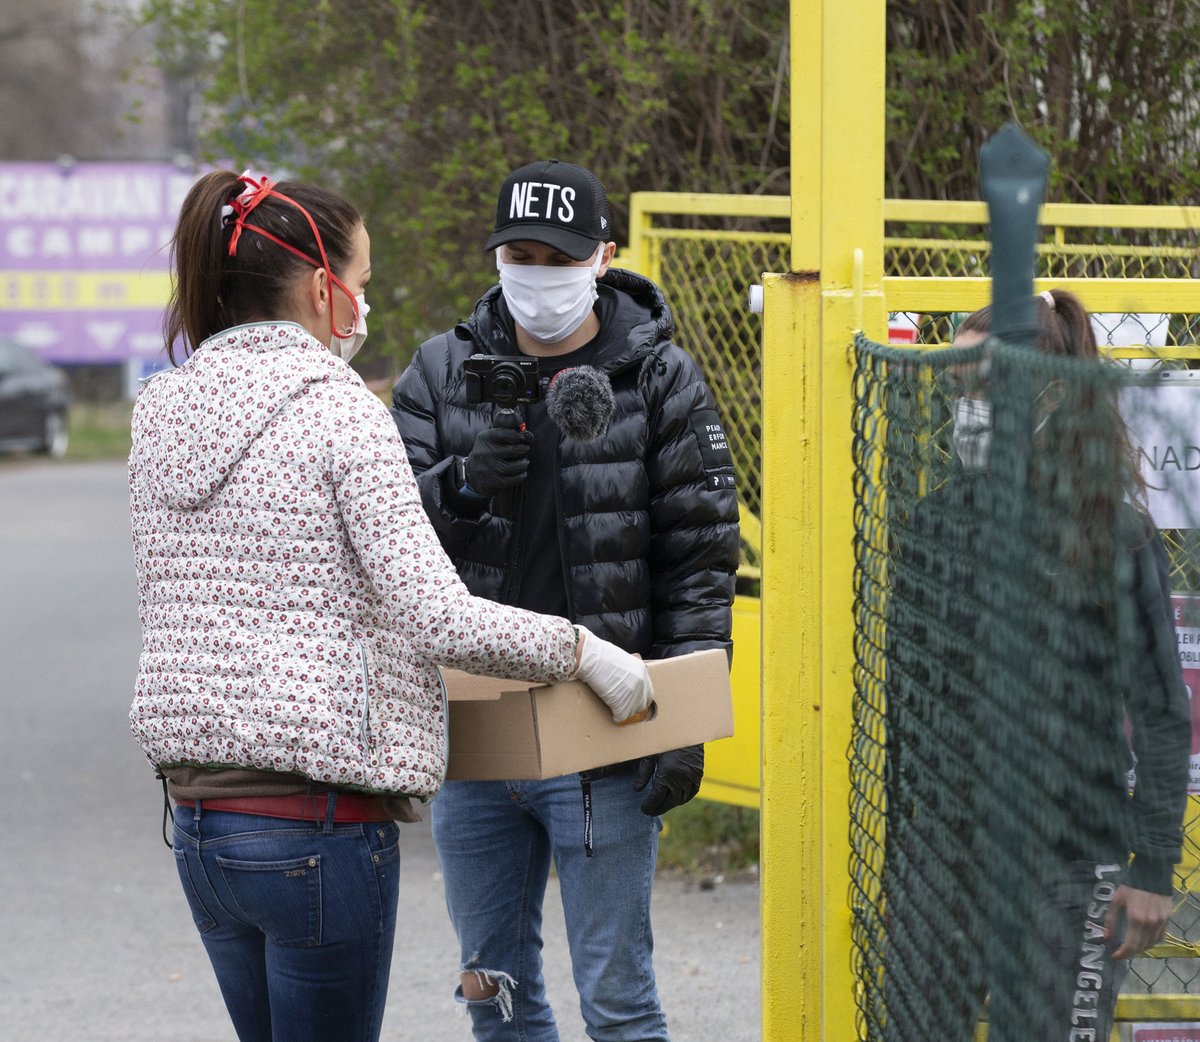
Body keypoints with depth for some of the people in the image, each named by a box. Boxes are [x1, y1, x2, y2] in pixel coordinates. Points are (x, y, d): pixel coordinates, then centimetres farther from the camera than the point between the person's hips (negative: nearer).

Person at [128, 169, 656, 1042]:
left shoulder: (161, 413, 9)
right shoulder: (340, 411, -12)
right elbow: (442, 620, -18)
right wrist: (586, 653, -6)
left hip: (198, 808, 7)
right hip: (320, 822, -7)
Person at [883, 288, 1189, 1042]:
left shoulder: (1115, 532, -9)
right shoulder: (936, 522, 5)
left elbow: (1161, 716, -7)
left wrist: (1154, 868, -10)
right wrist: (899, 836, 15)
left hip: (1066, 863, -5)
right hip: (945, 849, 5)